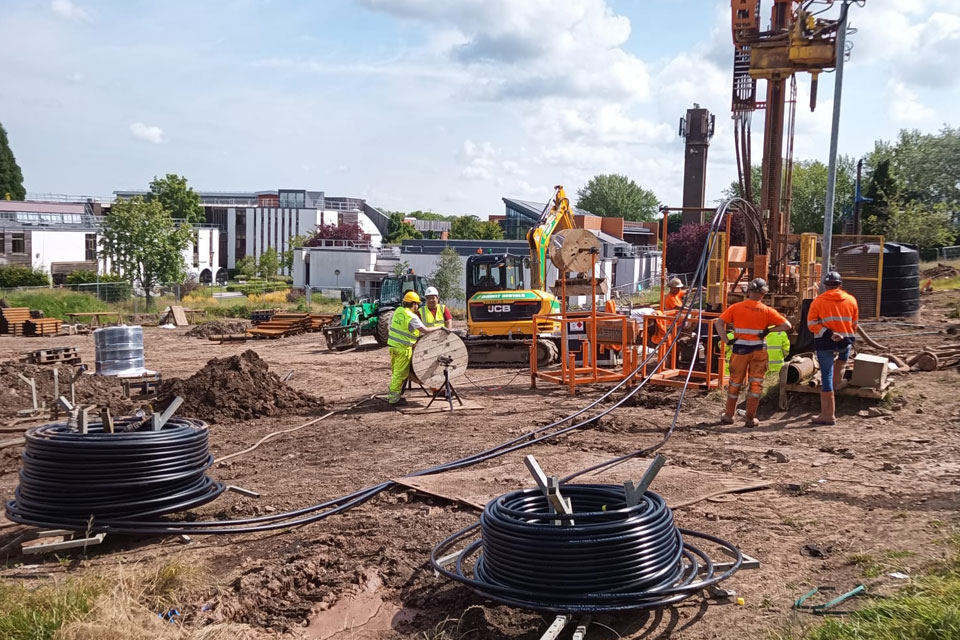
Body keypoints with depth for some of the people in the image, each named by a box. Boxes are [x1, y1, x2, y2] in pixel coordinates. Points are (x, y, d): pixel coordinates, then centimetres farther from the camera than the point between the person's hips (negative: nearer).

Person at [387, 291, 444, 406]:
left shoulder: (398, 310, 5)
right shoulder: (412, 317, -18)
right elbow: (426, 330, -20)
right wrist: (439, 328, -9)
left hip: (392, 345, 8)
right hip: (403, 348, -8)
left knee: (395, 372, 19)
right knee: (400, 374, 0)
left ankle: (392, 395, 28)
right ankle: (394, 398, 4)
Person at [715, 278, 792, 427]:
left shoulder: (736, 308, -3)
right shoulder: (767, 311, -4)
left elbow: (719, 322, -8)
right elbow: (787, 325, -6)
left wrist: (726, 340, -9)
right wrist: (768, 330, -4)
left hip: (740, 349, 1)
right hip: (759, 350, -1)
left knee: (735, 383, 13)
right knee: (756, 384, 8)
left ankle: (728, 415, 20)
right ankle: (751, 418, 10)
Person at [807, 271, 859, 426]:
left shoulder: (818, 301, -3)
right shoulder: (851, 300, 5)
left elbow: (811, 323, -11)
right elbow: (854, 324, 13)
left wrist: (828, 334, -14)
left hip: (825, 343, -2)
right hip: (845, 341, 2)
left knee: (826, 376, 2)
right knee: (842, 361, 38)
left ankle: (828, 414, 3)